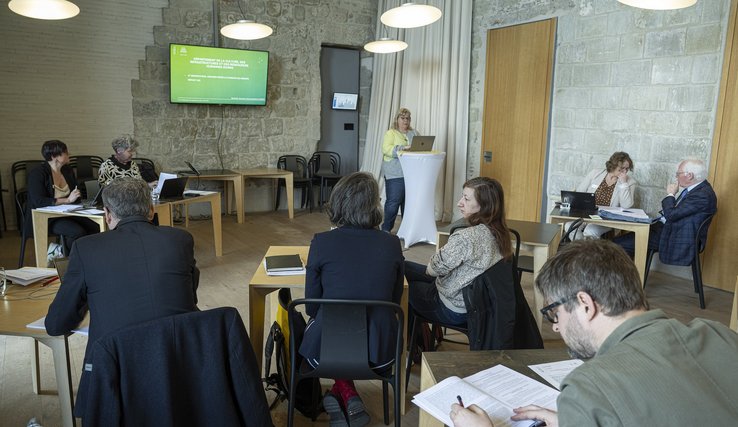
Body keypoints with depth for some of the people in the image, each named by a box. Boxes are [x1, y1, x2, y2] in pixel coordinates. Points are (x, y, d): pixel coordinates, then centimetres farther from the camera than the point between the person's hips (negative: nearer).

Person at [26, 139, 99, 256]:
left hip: (66, 213, 7)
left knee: (95, 227, -20)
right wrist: (67, 200, -23)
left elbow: (77, 195, 21)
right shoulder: (37, 173, -10)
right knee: (78, 232, -30)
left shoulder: (68, 170, 10)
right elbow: (39, 201, -21)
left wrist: (76, 196, -3)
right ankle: (66, 257, -2)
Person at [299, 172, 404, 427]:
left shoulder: (322, 242, -13)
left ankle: (346, 393, 23)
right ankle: (345, 396, 23)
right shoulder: (392, 244, -8)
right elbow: (394, 301, 4)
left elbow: (312, 305, -3)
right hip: (379, 352, 1)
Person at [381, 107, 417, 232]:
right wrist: (403, 148, -27)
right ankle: (386, 229, 6)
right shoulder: (391, 133, 0)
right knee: (393, 202, -5)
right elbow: (386, 149, -15)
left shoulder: (413, 133, 18)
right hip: (395, 175, -5)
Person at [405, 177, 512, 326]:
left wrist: (429, 267, 2)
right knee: (406, 266, 19)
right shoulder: (500, 232, -7)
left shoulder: (466, 237, -34)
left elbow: (436, 268, -20)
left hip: (453, 310, -8)